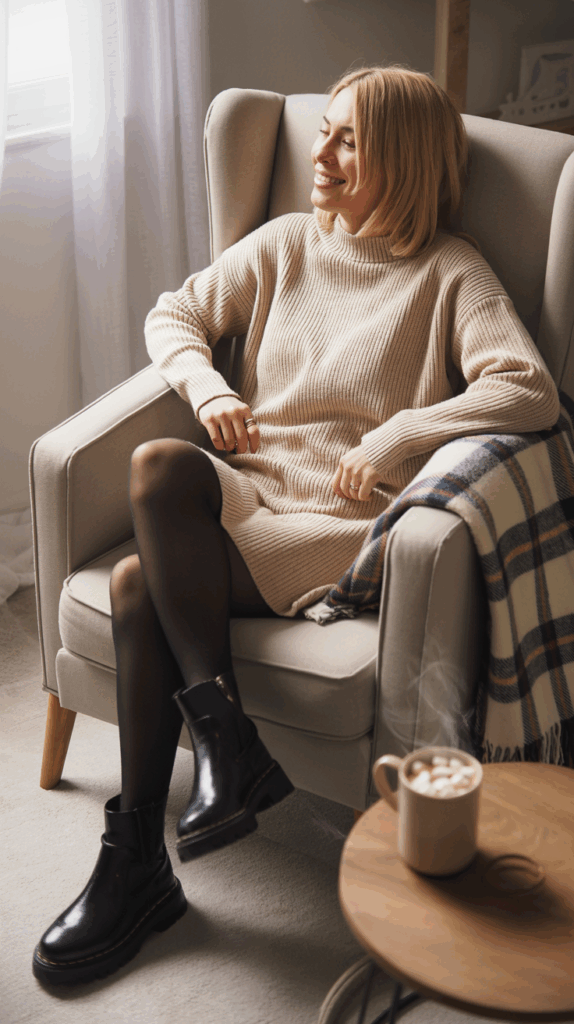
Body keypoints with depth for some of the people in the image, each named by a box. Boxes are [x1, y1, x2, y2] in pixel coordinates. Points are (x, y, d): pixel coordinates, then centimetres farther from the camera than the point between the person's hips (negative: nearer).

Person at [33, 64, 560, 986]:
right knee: (161, 461, -31)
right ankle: (226, 740, -24)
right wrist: (209, 392, 2)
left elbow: (531, 391, -13)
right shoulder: (287, 242, 17)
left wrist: (395, 436, -20)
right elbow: (173, 315, 22)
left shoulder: (448, 273, 1)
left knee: (139, 581, -29)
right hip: (250, 487, 5)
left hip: (343, 525, -5)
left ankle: (137, 862, -20)